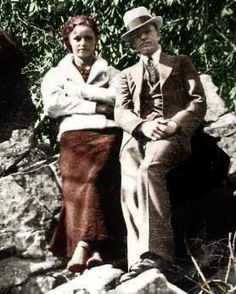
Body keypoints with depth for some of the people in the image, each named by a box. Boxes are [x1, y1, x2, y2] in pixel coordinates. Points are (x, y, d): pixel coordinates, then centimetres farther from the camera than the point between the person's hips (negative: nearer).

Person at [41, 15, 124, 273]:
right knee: (78, 183, -28)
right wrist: (96, 107, -1)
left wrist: (80, 91, 3)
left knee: (94, 179, -29)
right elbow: (51, 105, 4)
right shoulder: (56, 73, 23)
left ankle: (83, 245, -42)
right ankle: (96, 249, -41)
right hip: (73, 135, 0)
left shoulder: (109, 72, 25)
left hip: (107, 133, 0)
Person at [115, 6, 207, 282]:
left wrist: (174, 124, -10)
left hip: (172, 133, -3)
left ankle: (154, 254, -44)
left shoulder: (181, 63, 24)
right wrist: (143, 125, -11)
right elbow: (121, 112, 13)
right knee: (129, 185, -30)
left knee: (148, 170, -37)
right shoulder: (128, 74, 30)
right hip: (136, 136, 3)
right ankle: (139, 259, -39)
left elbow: (198, 102, 10)